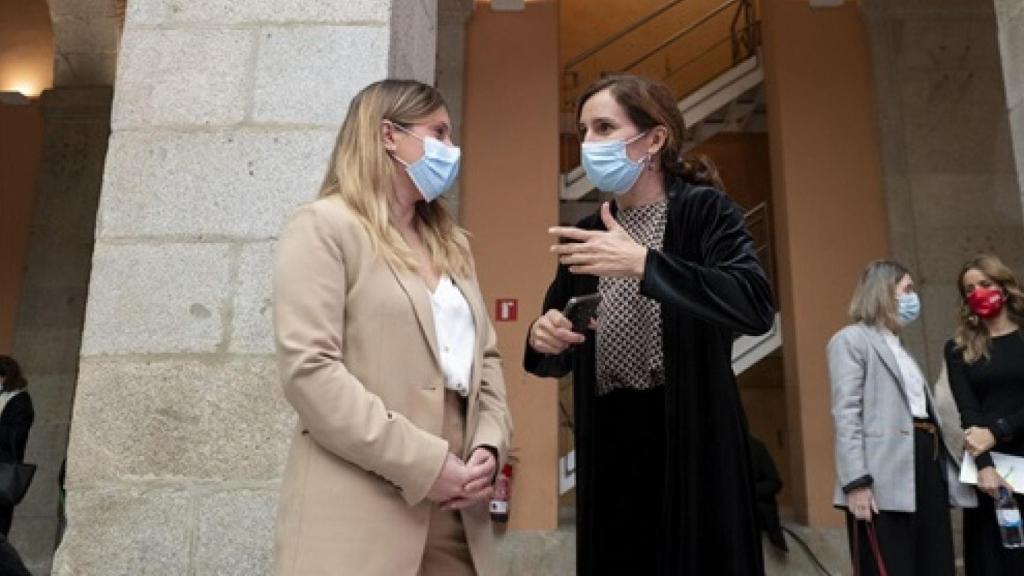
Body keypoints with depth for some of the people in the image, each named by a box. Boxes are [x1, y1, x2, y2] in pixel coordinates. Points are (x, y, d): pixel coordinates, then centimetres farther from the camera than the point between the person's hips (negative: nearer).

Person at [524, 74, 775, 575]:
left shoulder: (703, 209, -4)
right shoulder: (586, 233, 10)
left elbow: (756, 308, -21)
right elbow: (557, 360, 15)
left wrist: (644, 264, -26)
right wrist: (543, 339, -9)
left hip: (692, 439, -4)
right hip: (607, 445, 4)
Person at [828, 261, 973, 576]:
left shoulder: (899, 346, 26)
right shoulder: (851, 340, 0)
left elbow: (922, 410, 21)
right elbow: (846, 414, -11)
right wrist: (856, 482, -20)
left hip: (927, 471, 8)